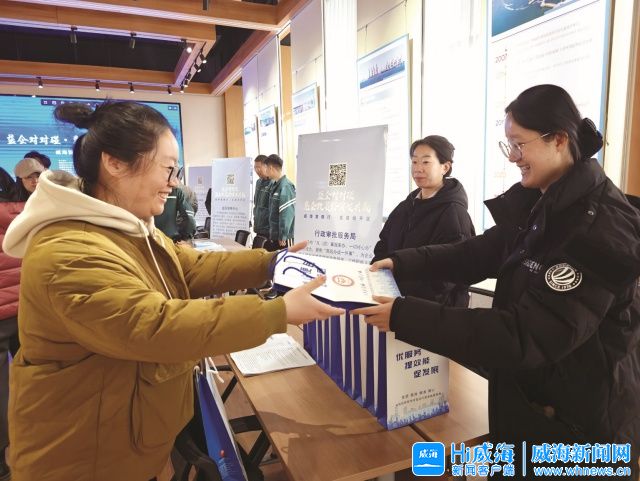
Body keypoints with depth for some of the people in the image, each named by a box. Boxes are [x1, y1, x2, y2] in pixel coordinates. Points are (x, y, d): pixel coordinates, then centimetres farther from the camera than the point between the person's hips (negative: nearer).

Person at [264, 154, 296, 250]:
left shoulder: (286, 186, -17)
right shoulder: (275, 185, 10)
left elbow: (287, 214, -21)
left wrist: (283, 236, -20)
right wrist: (272, 233, 14)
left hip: (284, 238, -9)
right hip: (273, 236, 9)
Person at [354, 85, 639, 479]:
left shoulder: (602, 227, -27)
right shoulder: (539, 202, 0)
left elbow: (527, 336, -32)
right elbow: (480, 254, 8)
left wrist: (405, 316, -34)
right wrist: (403, 262, -4)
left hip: (581, 419, -7)